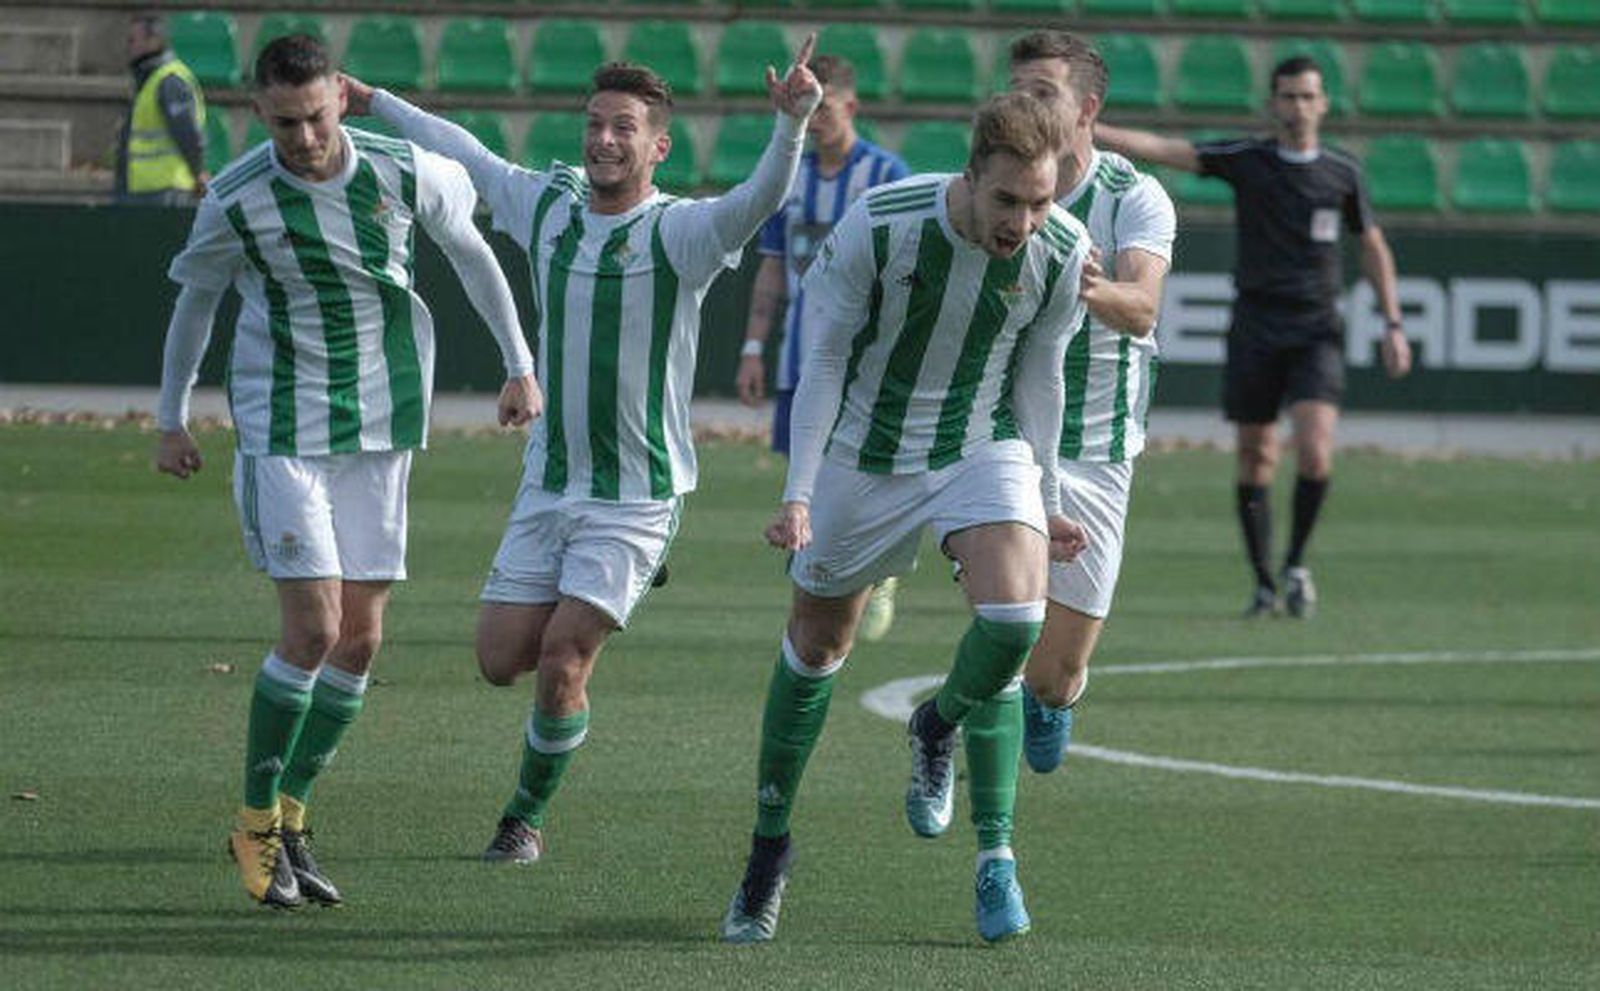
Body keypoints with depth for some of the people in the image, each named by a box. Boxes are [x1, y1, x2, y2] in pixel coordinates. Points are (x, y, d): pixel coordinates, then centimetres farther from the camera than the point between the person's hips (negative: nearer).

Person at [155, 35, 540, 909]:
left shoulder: (403, 172, -8)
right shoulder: (236, 203, -13)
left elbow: (468, 250, 11)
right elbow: (195, 298, 6)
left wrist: (519, 366, 15)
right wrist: (171, 418, 14)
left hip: (380, 424, 4)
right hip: (280, 429, -4)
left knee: (360, 639, 3)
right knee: (313, 627, -13)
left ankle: (290, 818, 16)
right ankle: (256, 824, 2)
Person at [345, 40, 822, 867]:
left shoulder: (679, 233, -12)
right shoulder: (547, 207, 4)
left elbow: (757, 201, -31)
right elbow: (463, 153, 19)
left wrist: (791, 125, -48)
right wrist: (373, 102, 27)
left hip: (636, 497, -5)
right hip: (548, 483, 5)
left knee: (560, 664, -10)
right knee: (501, 661, 2)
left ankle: (526, 820, 11)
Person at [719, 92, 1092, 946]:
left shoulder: (1062, 252, -17)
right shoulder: (878, 226, -26)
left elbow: (1039, 377, 1)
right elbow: (826, 357, -13)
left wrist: (1046, 500, 8)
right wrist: (797, 493, -17)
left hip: (983, 447, 1)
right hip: (865, 452, -1)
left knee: (1013, 622, -22)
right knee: (817, 643, 11)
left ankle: (938, 728, 13)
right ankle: (769, 848, 28)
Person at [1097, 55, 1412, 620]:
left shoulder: (1343, 175, 4)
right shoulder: (1246, 161, 0)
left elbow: (1373, 249, 15)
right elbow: (1163, 150, -10)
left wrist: (1393, 324, 10)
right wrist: (1087, 130, -22)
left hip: (1315, 333, 0)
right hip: (1255, 330, 0)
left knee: (1315, 453, -17)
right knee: (1256, 460, 2)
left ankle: (1296, 566, 3)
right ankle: (1264, 584, 12)